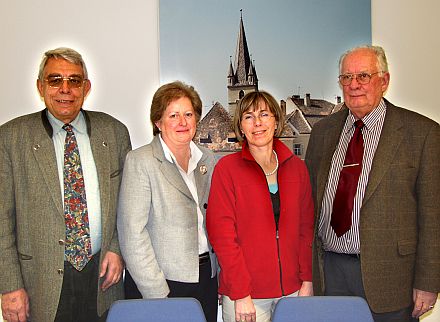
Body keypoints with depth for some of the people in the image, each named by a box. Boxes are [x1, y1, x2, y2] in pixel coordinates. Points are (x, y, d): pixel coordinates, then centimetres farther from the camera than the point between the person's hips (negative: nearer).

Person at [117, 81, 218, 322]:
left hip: (207, 276, 5)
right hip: (167, 280, -5)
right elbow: (132, 234, -14)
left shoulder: (208, 160, 8)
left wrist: (222, 277, 8)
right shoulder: (140, 161, -9)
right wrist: (157, 294, -15)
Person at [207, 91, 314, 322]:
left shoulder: (296, 167, 6)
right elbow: (221, 232, -10)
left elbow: (306, 227, 8)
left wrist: (307, 280, 0)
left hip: (292, 290, 3)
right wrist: (241, 294, -14)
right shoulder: (227, 168, -6)